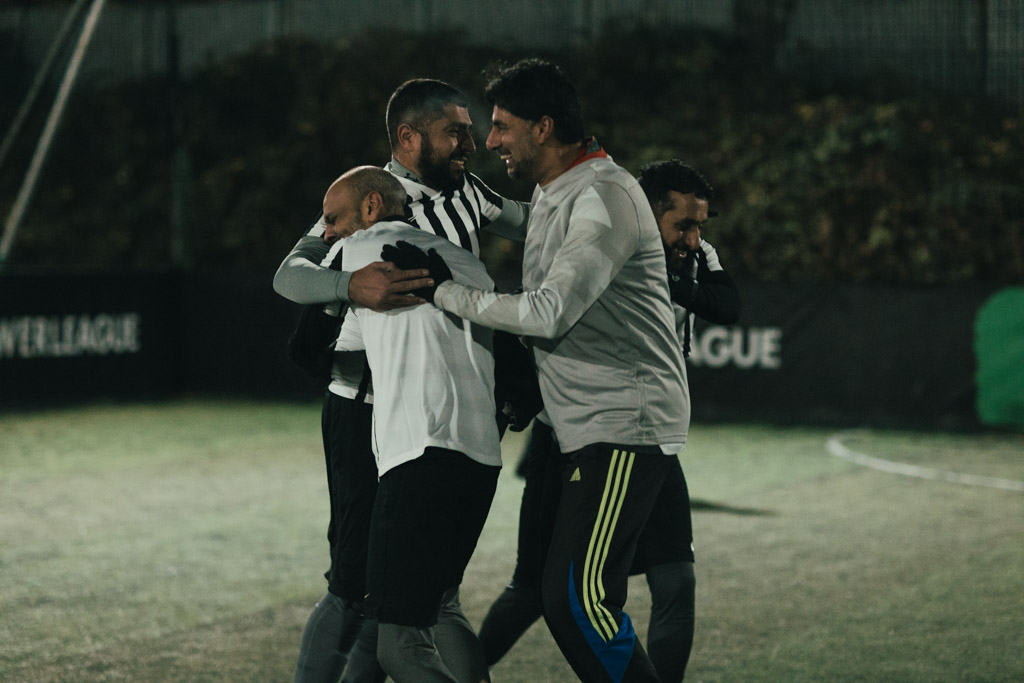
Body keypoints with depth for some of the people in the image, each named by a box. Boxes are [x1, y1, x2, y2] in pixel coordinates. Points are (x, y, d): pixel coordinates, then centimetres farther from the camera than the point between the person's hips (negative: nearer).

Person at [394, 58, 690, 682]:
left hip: (628, 426, -10)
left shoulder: (605, 197, -15)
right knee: (568, 596, 8)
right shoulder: (550, 195, 18)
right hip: (591, 429, 10)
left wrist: (445, 292, -16)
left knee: (579, 596, -17)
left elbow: (550, 313, -24)